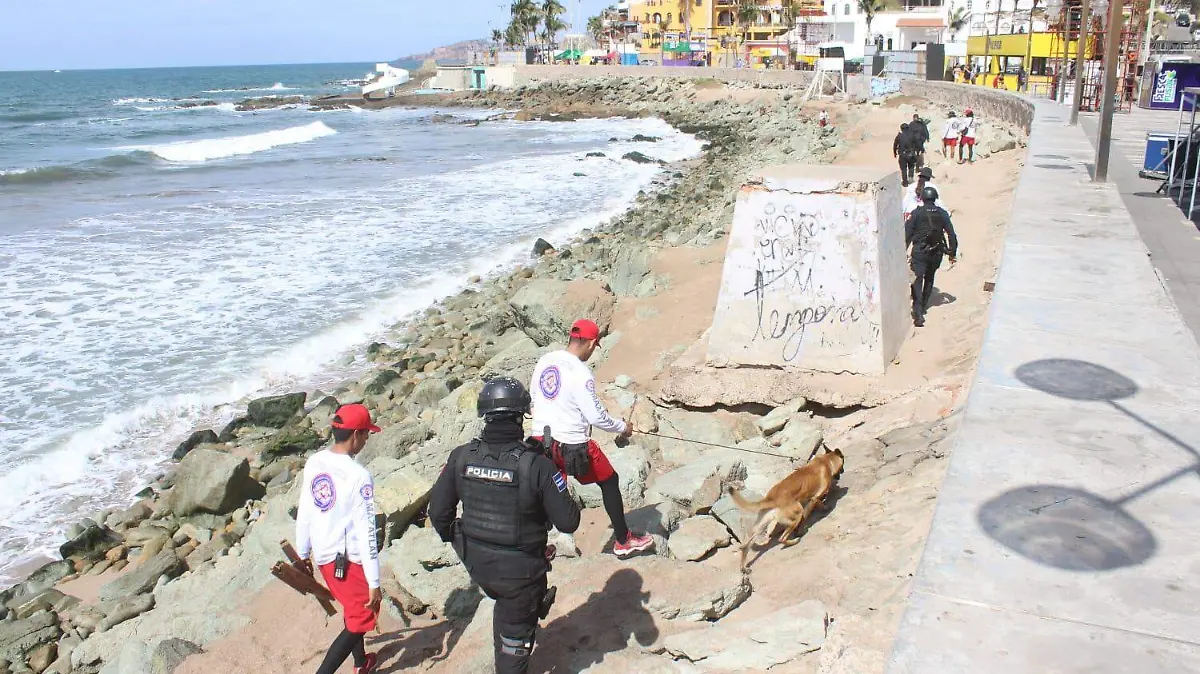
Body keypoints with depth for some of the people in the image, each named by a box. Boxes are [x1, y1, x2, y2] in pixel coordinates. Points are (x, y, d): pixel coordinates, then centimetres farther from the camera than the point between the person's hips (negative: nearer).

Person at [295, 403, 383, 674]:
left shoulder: (313, 463, -3)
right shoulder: (358, 476, -23)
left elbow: (304, 513, 6)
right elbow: (366, 532, -20)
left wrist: (303, 552, 20)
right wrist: (374, 583, -15)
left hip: (323, 555, 8)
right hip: (349, 560, -8)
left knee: (352, 608, 27)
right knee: (360, 621, 8)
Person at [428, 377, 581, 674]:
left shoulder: (461, 457, -14)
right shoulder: (536, 464, -26)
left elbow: (438, 511, -5)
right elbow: (568, 522, -21)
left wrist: (452, 538, 17)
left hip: (476, 563, 4)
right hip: (521, 570, -4)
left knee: (504, 603, 36)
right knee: (516, 634, 20)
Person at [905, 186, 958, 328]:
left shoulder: (917, 213, -3)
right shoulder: (942, 213, 5)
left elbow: (907, 233, -5)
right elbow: (951, 234, 4)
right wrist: (953, 253, 11)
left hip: (919, 252, -4)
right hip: (936, 252, 4)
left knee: (917, 281, -8)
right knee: (929, 279, 24)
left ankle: (918, 313, -21)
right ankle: (923, 306, 35)